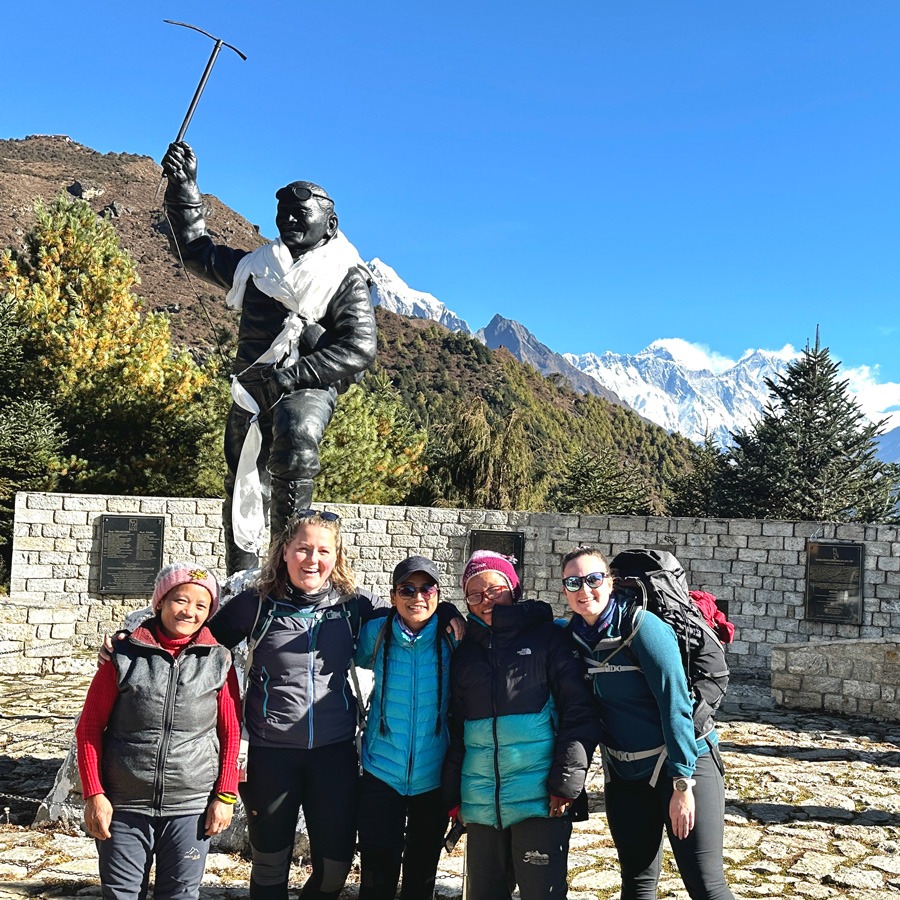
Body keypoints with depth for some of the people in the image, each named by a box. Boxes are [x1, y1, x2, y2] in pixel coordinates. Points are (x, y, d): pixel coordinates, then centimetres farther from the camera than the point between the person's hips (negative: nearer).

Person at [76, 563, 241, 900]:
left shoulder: (218, 661, 0)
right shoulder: (124, 655, -3)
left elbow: (231, 733, 3)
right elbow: (89, 727, 0)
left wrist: (225, 796, -2)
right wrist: (93, 794, -5)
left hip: (191, 808, 0)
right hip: (124, 807, 0)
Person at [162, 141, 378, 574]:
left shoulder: (345, 278, 2)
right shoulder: (257, 266, 19)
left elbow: (359, 348, -8)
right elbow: (197, 250, 32)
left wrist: (290, 376, -15)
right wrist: (184, 187, 24)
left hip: (309, 388, -5)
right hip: (251, 391, 5)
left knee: (295, 439, -36)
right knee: (242, 490, 2)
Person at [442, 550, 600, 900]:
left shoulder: (547, 636, 1)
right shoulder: (466, 651, 14)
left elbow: (579, 711, -5)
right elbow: (456, 726, 16)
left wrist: (566, 781, -11)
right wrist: (453, 793, 11)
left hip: (541, 800, -4)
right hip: (481, 803, 5)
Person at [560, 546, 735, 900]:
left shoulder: (642, 626, -19)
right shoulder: (575, 635, -1)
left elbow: (675, 703, -20)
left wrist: (682, 783, -22)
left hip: (681, 765, -6)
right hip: (624, 773, 6)